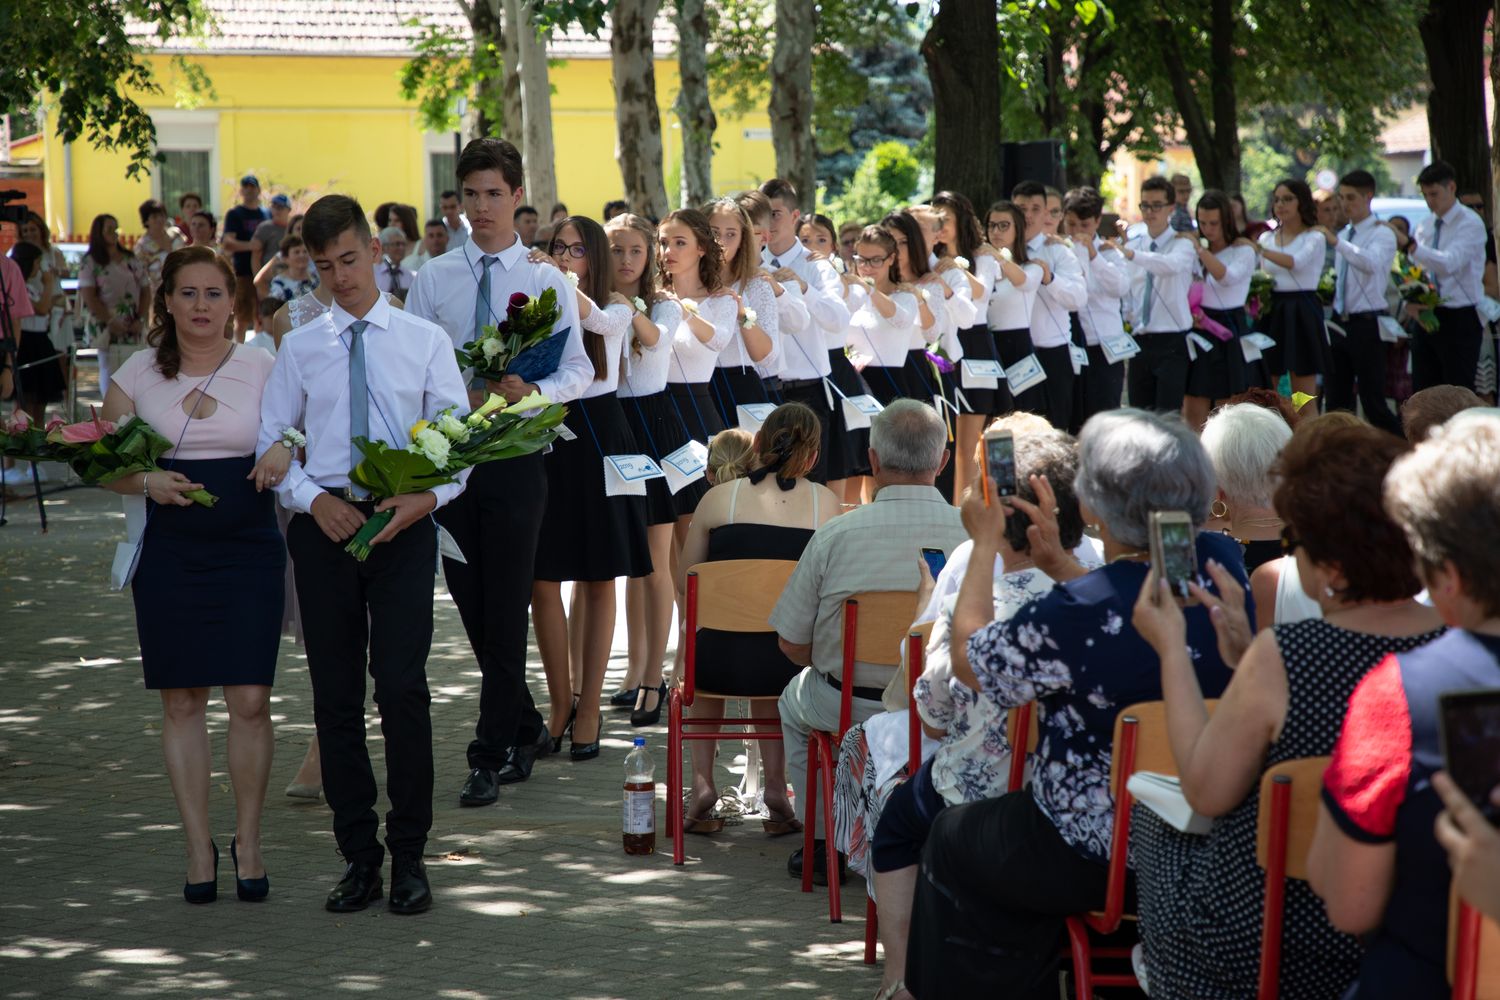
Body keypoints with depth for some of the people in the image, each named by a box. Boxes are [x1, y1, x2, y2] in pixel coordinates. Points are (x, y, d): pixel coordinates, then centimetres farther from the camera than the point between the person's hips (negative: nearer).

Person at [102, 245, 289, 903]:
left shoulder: (263, 370, 2)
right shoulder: (137, 375, 5)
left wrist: (286, 453, -16)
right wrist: (147, 482, -11)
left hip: (248, 549, -1)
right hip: (170, 552, 1)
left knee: (250, 700, -6)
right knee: (181, 702, 3)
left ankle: (247, 844, 9)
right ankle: (199, 849, 12)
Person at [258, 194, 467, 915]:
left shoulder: (425, 341, 6)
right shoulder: (299, 348, 9)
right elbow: (271, 443, 9)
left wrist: (428, 496, -15)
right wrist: (313, 499, -8)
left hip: (403, 525, -2)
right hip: (323, 523, 2)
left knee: (402, 686, -10)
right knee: (335, 694, 4)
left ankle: (408, 856, 1)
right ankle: (358, 856, 13)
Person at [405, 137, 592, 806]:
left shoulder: (546, 281, 4)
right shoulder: (433, 279, 8)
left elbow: (578, 369, -1)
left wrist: (534, 391, -21)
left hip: (517, 455, -3)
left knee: (506, 607, -4)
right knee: (470, 603, 8)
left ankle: (492, 757, 0)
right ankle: (525, 731, 24)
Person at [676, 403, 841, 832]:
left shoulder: (720, 497, -1)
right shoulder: (826, 502, 2)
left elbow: (684, 579, 10)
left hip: (724, 664, -1)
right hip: (794, 667, 1)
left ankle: (702, 781, 28)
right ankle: (776, 786, 30)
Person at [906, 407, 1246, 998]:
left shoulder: (1082, 611, -29)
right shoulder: (1220, 563, -9)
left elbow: (968, 660, -10)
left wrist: (986, 543, 0)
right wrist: (1060, 565, 19)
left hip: (1099, 859, -7)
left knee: (952, 838, 22)